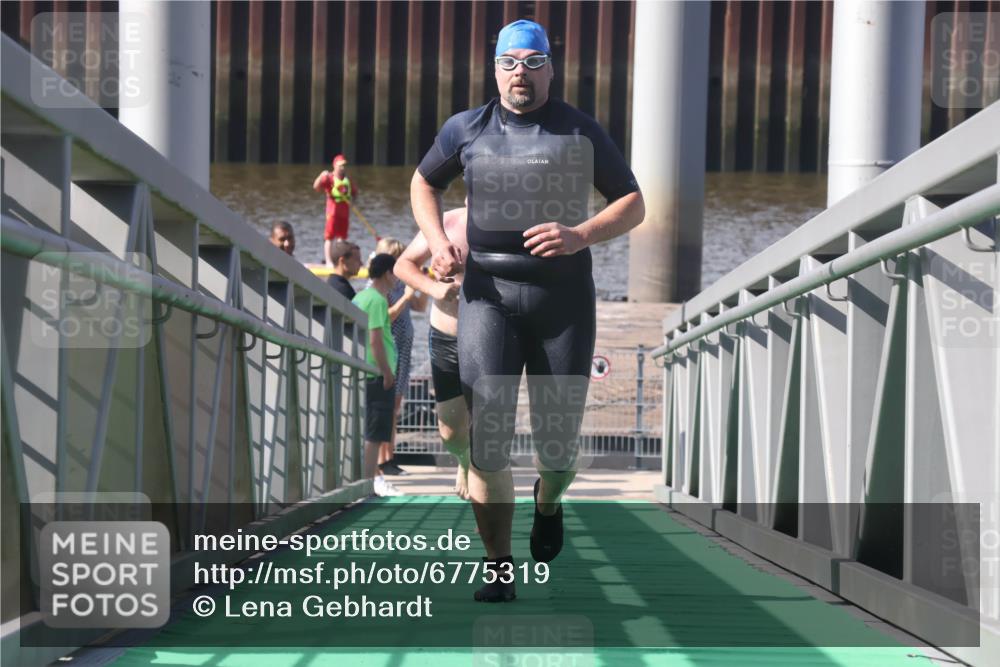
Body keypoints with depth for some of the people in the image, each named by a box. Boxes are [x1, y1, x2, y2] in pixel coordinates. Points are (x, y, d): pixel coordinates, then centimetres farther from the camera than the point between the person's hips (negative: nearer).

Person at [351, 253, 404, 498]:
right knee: (375, 433, -5)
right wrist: (387, 372, -16)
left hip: (363, 372, 9)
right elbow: (375, 340, -21)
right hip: (378, 375, -9)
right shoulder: (377, 300, -15)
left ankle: (373, 476, 22)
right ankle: (370, 482, -3)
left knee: (371, 431, 16)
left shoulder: (360, 297, 14)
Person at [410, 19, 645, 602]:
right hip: (489, 294, 0)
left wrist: (580, 236, -13)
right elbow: (425, 183, 24)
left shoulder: (582, 132, 5)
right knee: (488, 437, -11)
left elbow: (633, 205, 6)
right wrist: (437, 241, 5)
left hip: (564, 296, 0)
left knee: (558, 442, 3)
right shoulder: (466, 130, 8)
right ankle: (500, 570, -3)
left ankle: (549, 504, 40)